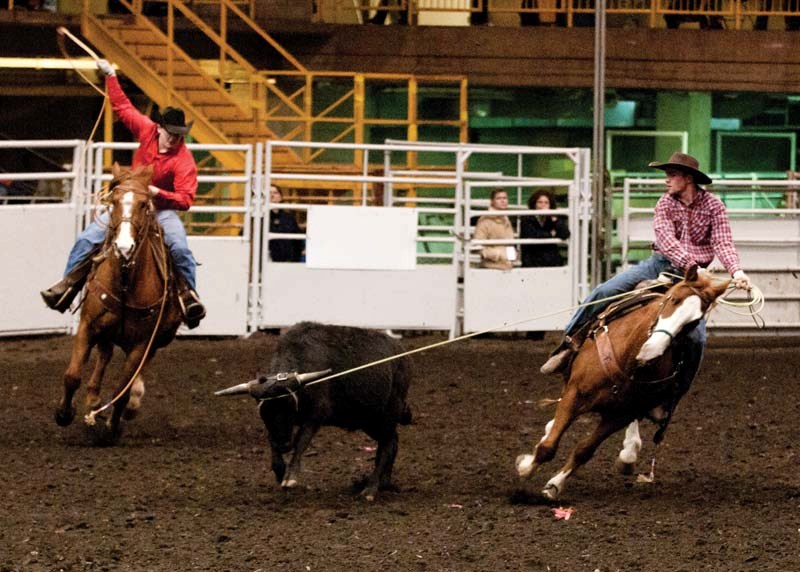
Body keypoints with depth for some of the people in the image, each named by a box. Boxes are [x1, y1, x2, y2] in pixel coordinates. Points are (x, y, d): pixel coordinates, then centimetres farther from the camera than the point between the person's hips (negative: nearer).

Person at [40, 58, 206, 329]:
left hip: (162, 207, -3)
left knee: (179, 247, -29)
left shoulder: (184, 161, -20)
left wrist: (158, 193, -36)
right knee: (87, 239, -9)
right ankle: (69, 283, 1)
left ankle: (188, 293, -14)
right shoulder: (147, 131, -9)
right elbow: (123, 107, 3)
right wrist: (111, 76, 2)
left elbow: (185, 199, -23)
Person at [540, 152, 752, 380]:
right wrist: (691, 264, -30)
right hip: (660, 263, 2)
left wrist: (737, 271, -30)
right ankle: (570, 341, -8)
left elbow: (723, 244, -10)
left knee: (696, 337, -17)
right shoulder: (665, 203, 0)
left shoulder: (713, 206, -4)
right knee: (606, 291, -14)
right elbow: (666, 240, -14)